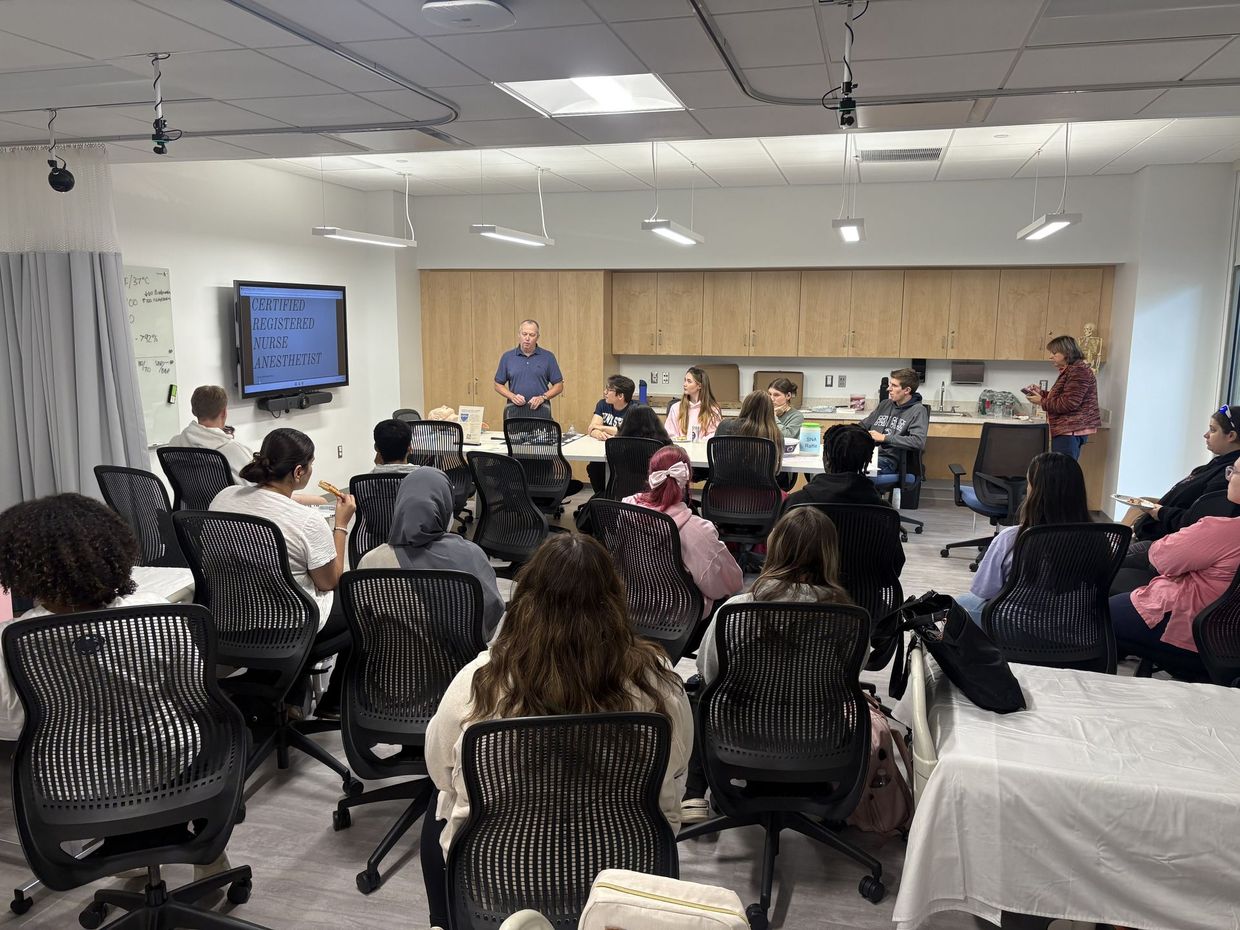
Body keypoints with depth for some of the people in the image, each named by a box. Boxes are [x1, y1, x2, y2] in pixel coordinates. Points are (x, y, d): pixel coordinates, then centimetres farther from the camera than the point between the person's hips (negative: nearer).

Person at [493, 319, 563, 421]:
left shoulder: (548, 357, 5)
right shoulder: (507, 357, 8)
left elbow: (559, 386, 6)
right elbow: (498, 385, 12)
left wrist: (542, 398, -9)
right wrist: (512, 396, -6)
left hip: (540, 410, -1)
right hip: (515, 411, 1)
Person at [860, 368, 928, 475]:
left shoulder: (918, 411, 2)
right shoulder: (885, 404, 22)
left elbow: (918, 442, -14)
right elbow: (863, 425, 29)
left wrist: (884, 438, -13)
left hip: (888, 460, -6)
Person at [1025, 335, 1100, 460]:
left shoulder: (1079, 371, -13)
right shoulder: (1069, 371, 20)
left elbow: (1069, 403, -20)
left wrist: (1042, 402, -11)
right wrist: (1041, 393, 11)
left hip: (1070, 431, -10)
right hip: (1065, 430, 10)